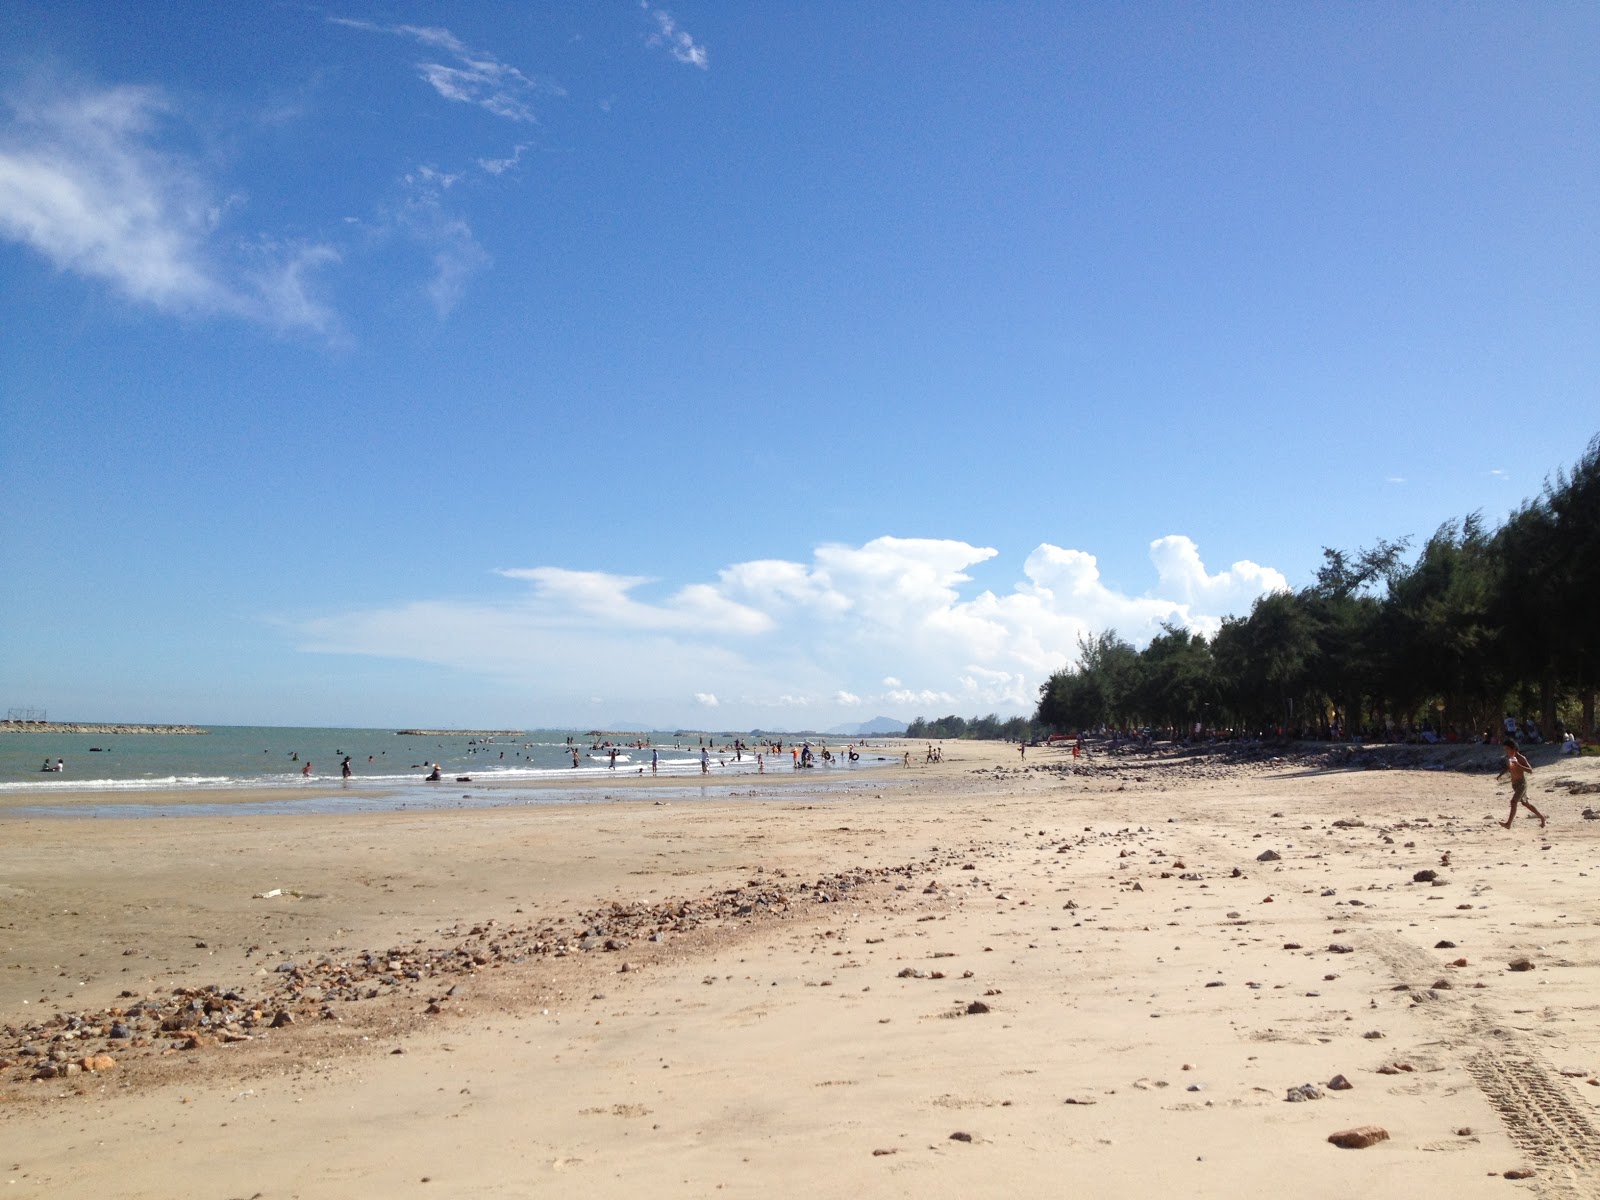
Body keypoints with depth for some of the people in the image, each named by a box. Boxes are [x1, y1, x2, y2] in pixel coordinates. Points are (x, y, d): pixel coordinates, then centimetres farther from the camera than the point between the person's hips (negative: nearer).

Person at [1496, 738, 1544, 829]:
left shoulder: (1520, 758, -17)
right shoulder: (1508, 757, 4)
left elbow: (1530, 770, -24)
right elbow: (1507, 767, 20)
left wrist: (1518, 765, -35)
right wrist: (1499, 775, 5)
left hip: (1522, 783, -9)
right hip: (1514, 784, 9)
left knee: (1513, 802, -18)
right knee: (1525, 803, 20)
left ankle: (1508, 823, -20)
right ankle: (1541, 817, 37)